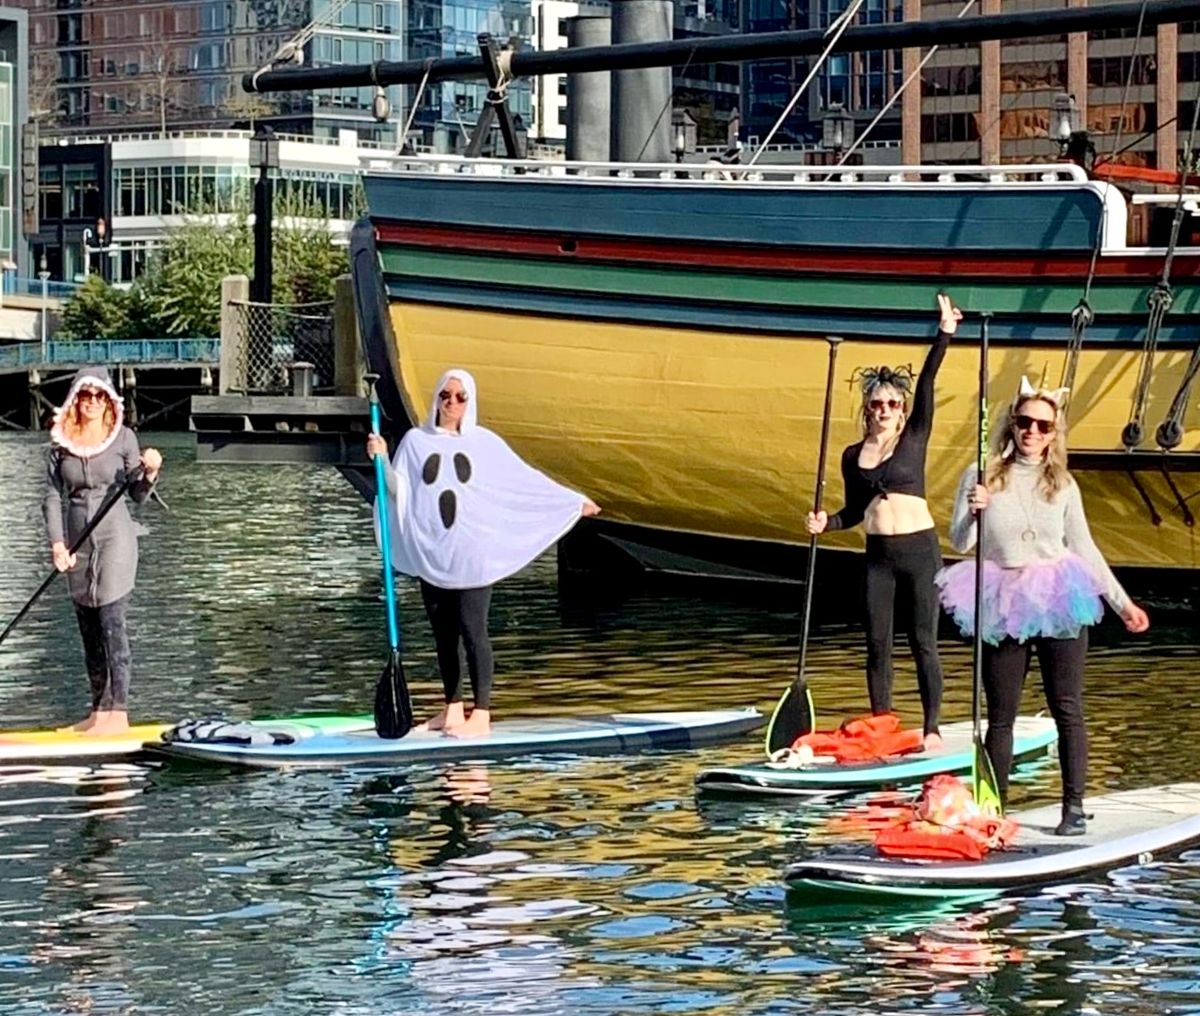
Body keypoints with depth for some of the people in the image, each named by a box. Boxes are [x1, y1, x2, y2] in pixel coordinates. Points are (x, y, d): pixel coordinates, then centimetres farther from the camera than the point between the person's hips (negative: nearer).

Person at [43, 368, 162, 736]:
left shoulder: (123, 438, -4)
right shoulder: (61, 442, 4)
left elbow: (138, 495, 1)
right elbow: (53, 497, 4)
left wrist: (150, 473, -19)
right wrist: (57, 544, -6)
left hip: (115, 538, -4)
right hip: (78, 543, 4)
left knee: (111, 621, -11)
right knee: (88, 629, 8)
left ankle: (119, 712, -12)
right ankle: (98, 710, 15)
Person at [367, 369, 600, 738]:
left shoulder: (484, 443, 4)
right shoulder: (416, 440, 7)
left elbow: (527, 480, 9)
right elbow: (398, 492, 4)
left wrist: (573, 501, 9)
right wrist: (383, 461, -12)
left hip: (472, 554, -2)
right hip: (431, 555, 2)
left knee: (472, 630, -7)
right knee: (443, 634, 7)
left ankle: (481, 714, -6)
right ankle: (453, 709, 16)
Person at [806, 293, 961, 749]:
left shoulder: (914, 438, 1)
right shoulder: (853, 456, 10)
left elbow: (927, 383, -10)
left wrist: (944, 335, -20)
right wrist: (826, 523, -2)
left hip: (919, 549, -3)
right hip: (878, 555, 3)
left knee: (922, 642, -2)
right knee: (877, 643, 4)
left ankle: (932, 729, 2)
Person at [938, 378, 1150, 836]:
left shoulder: (1063, 484, 7)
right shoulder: (982, 475, 3)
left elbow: (1085, 548, 13)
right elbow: (959, 543, 1)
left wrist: (1122, 602, 12)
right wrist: (973, 513, -20)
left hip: (1059, 604, 0)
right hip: (1004, 609, 0)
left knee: (1067, 709, -2)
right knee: (1001, 715, 3)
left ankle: (1074, 807, 1)